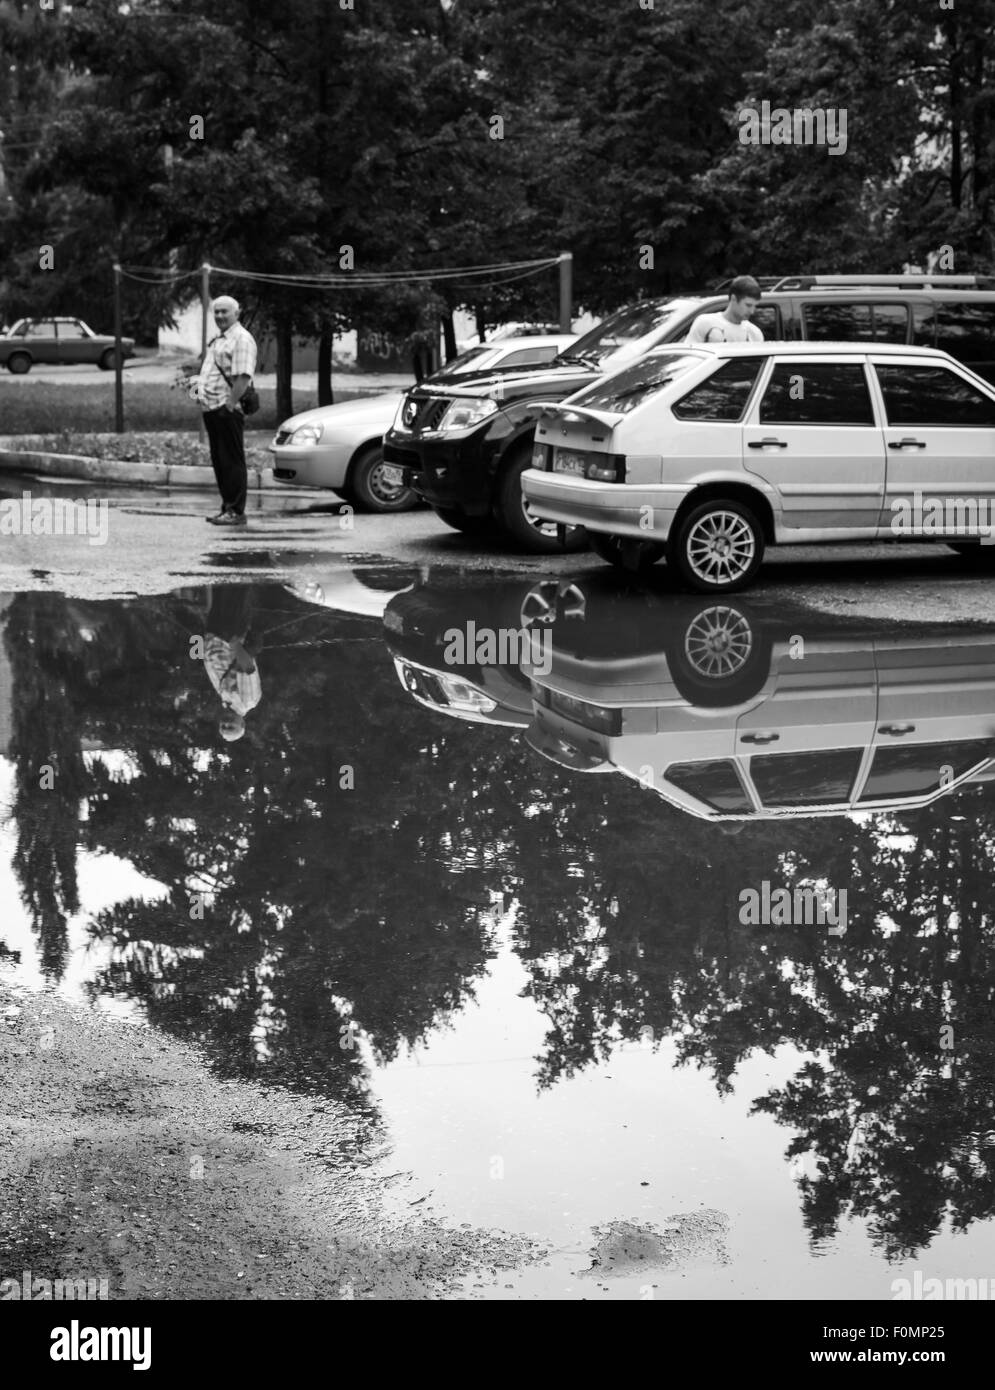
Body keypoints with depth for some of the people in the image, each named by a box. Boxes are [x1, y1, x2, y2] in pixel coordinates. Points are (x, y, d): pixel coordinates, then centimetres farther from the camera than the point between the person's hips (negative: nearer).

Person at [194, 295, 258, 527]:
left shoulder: (241, 339, -10)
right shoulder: (217, 340, 21)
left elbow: (243, 377, -19)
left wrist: (229, 404, -22)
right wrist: (199, 390, 15)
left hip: (227, 410, -10)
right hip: (211, 409, 10)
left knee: (232, 462, -7)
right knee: (219, 461, 12)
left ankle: (236, 512, -5)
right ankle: (227, 508, 18)